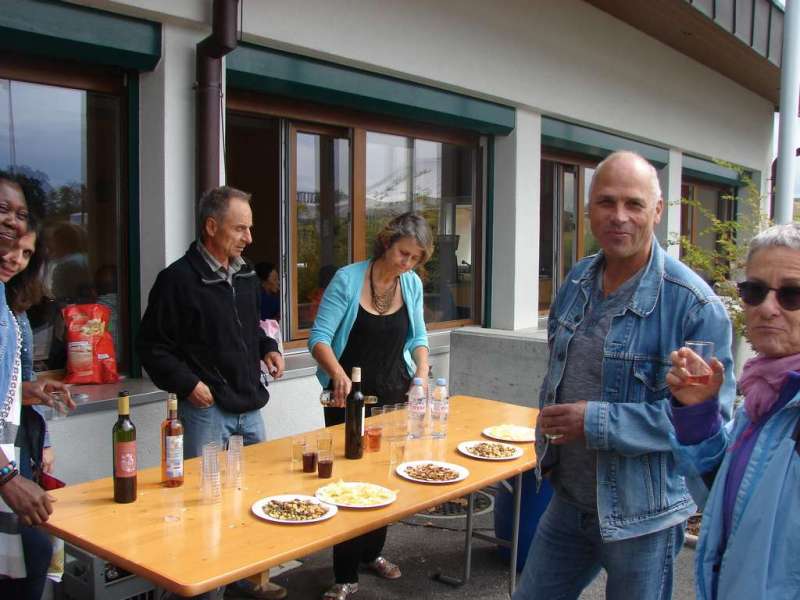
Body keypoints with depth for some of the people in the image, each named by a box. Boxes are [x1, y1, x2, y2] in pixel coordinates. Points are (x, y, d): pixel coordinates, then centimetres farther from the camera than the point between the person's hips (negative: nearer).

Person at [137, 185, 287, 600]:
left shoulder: (246, 276, 10)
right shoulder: (179, 279, -12)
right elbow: (152, 345, -9)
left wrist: (267, 347, 6)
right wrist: (186, 382, -18)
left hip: (249, 406, 8)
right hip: (206, 408, -7)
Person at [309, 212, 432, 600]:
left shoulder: (412, 284, 1)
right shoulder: (347, 280, -14)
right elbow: (319, 338, -16)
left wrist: (422, 375, -6)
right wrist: (337, 373, -33)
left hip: (394, 396, 5)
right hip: (350, 397, -4)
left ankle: (372, 553, 36)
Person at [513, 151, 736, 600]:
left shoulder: (694, 303, -20)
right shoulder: (577, 281, 2)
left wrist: (597, 423, -26)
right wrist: (547, 443, 9)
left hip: (642, 514, -6)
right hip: (568, 499, 6)